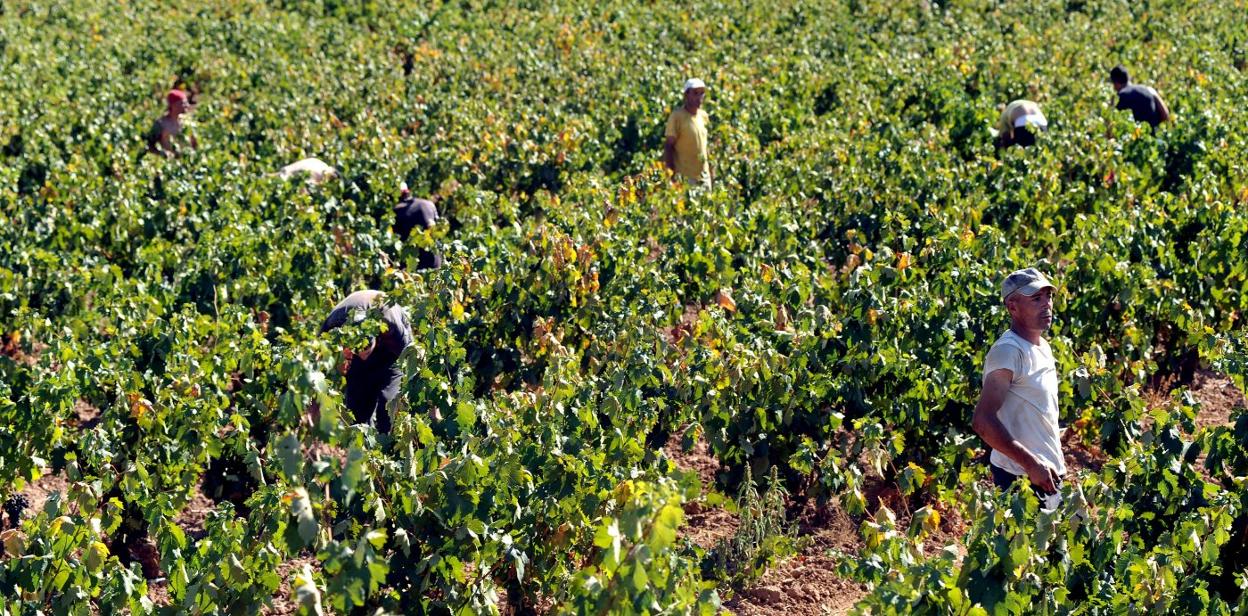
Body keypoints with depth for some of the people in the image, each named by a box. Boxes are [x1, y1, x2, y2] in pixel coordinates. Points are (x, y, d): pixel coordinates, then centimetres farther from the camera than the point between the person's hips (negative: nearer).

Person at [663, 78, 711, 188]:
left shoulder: (703, 115, 10)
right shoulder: (677, 116, -9)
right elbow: (668, 146, -10)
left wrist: (710, 169, 15)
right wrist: (672, 173, -15)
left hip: (704, 177, 7)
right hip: (685, 177, -7)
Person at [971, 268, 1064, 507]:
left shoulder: (1043, 347, 12)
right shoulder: (1008, 351, -17)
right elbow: (983, 421, -25)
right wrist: (1032, 465, -27)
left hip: (1047, 472, 9)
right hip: (1021, 477, -9)